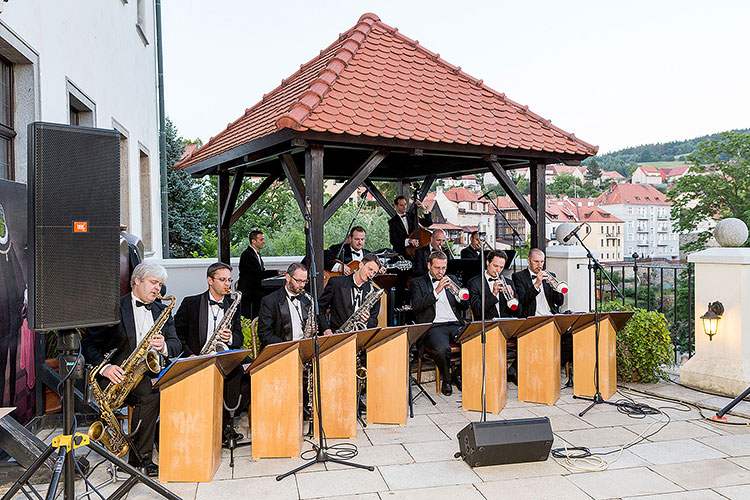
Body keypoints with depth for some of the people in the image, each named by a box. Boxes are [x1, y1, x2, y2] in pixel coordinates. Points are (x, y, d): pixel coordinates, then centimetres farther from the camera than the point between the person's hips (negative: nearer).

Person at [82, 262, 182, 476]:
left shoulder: (163, 311, 15)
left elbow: (177, 345, 11)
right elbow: (88, 344, -1)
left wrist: (163, 346, -13)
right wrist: (104, 367, -18)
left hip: (153, 372, 4)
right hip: (122, 373, -4)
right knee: (150, 393, -32)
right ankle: (140, 459, -20)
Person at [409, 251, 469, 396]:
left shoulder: (451, 280, 22)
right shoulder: (418, 283, 10)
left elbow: (465, 306, 16)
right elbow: (416, 306, -8)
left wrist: (458, 295, -7)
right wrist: (436, 291, -16)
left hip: (455, 324, 4)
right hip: (434, 326, -4)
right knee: (442, 349, -35)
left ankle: (458, 374, 2)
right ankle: (446, 379, -4)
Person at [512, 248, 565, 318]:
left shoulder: (550, 275, 16)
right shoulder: (519, 276, 3)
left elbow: (560, 302, 9)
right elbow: (522, 301, -10)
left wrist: (554, 287, -9)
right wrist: (536, 285, -18)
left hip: (552, 317, 4)